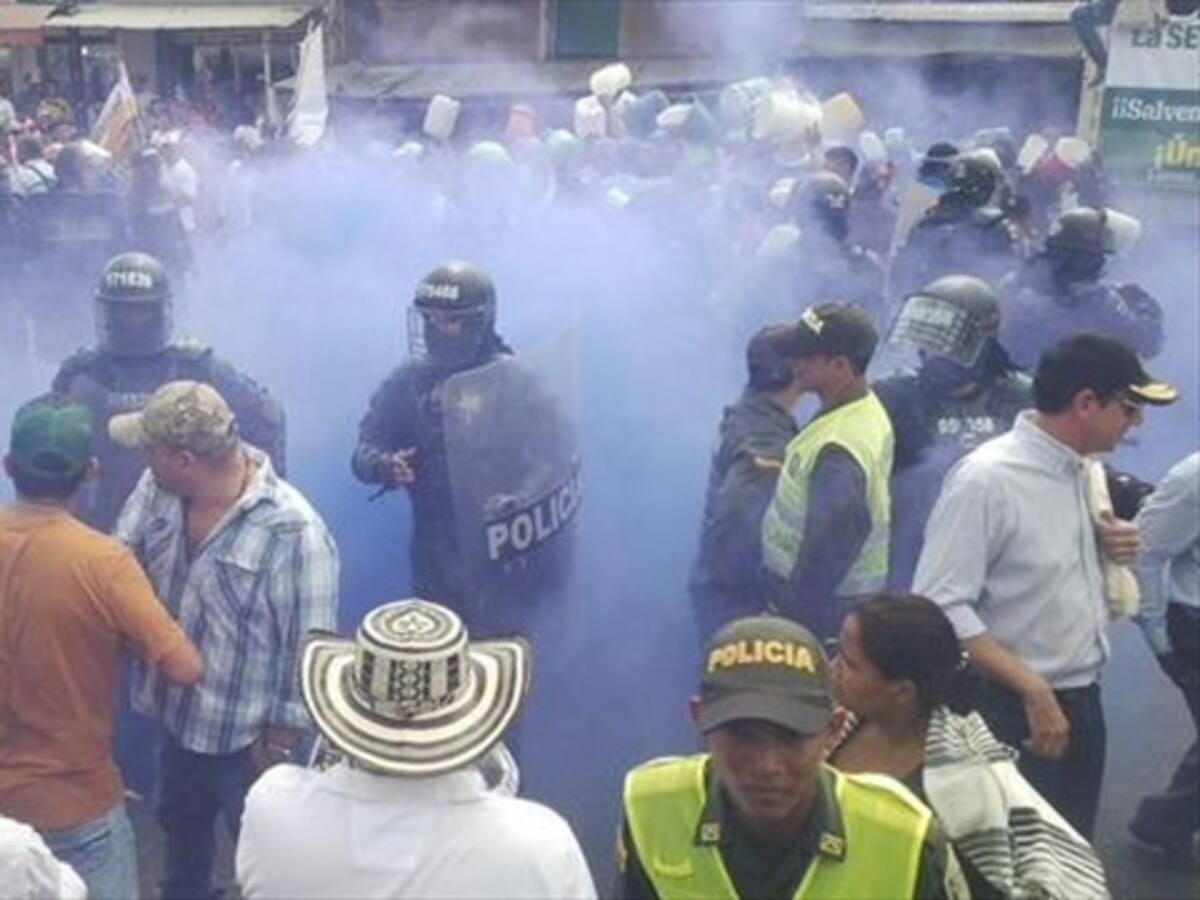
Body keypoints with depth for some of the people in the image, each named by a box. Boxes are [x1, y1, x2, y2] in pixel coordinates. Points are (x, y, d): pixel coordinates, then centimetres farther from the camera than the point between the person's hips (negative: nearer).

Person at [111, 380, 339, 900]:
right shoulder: (158, 488, -12)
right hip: (177, 713, 7)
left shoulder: (293, 530, -31)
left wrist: (282, 736, -15)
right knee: (180, 826, 32)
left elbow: (307, 646, -23)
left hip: (246, 734, -6)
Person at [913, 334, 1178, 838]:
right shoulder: (986, 479, -21)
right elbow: (940, 607, -25)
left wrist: (1111, 544, 0)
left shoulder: (1086, 470, 5)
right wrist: (1032, 688, -26)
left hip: (1082, 700, 8)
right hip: (1016, 710, -8)